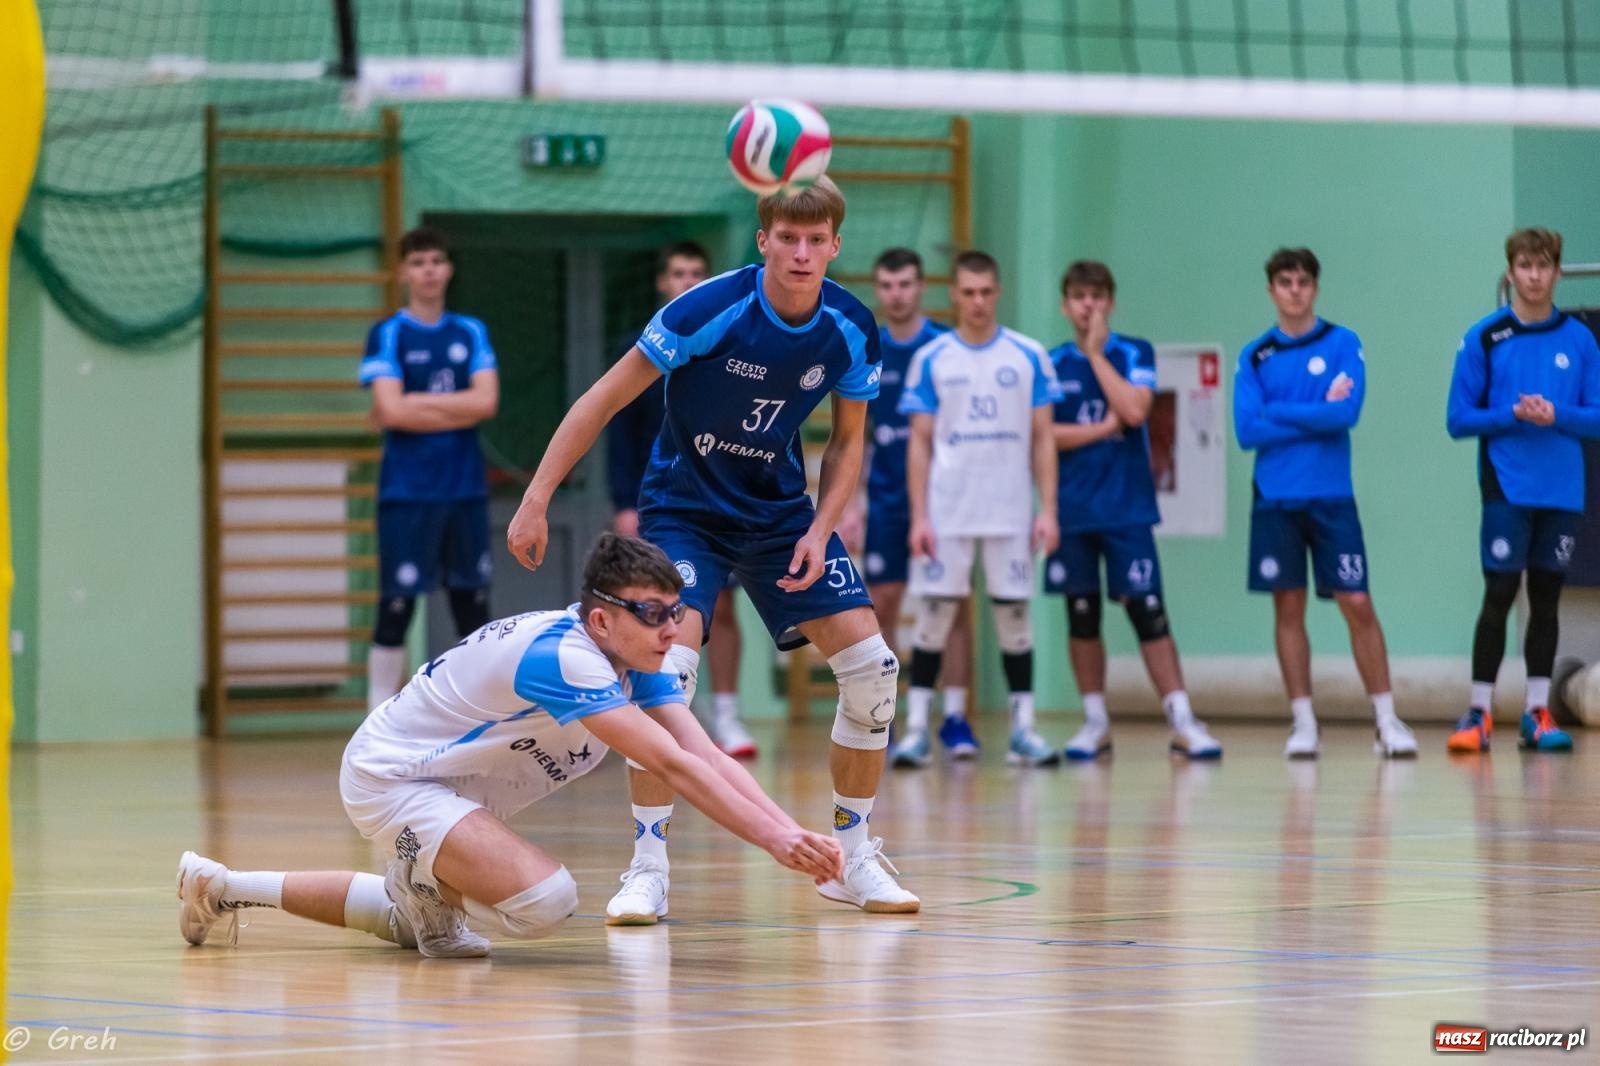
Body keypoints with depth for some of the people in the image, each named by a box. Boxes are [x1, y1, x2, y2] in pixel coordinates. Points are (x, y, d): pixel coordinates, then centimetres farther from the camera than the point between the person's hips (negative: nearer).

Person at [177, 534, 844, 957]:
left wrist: (793, 831, -27)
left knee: (412, 918, 35)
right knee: (545, 899, -31)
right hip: (391, 781, -10)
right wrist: (776, 841, -40)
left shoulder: (638, 662, -6)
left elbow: (707, 757, -14)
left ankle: (220, 887, 40)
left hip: (443, 784, 10)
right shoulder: (562, 657, -32)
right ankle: (424, 882, -1)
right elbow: (671, 766, -38)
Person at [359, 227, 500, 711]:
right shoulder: (387, 335, -1)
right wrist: (456, 412, -7)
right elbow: (391, 411, -13)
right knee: (396, 607, -3)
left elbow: (486, 402, -5)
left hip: (465, 490, 4)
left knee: (472, 602, 7)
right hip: (407, 493, -4)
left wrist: (414, 404, -9)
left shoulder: (471, 333, 9)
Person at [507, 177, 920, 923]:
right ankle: (647, 867, -13)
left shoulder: (852, 330, -11)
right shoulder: (711, 309, -24)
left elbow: (847, 440, 5)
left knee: (872, 666, -6)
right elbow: (606, 399, -17)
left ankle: (851, 858, 10)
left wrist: (820, 530, -10)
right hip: (683, 507, -4)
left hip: (780, 511, 4)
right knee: (669, 667, -25)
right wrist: (536, 499, -18)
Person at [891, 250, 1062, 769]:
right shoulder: (931, 359, 3)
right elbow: (920, 443, 3)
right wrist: (919, 516, -4)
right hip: (946, 513, -1)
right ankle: (916, 728, 2)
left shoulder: (1029, 357, 4)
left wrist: (1048, 510, -2)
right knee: (934, 614, -1)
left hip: (1011, 513, 1)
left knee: (1014, 615, 3)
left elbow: (1043, 439, 6)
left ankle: (1023, 730, 8)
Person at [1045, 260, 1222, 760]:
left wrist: (1096, 354, -10)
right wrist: (1102, 429, -8)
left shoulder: (1134, 354, 2)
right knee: (1081, 615, 5)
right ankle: (1095, 723, 14)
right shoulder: (1051, 364, 6)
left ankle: (1182, 721, -7)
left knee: (1146, 610, -7)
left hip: (1127, 508, -2)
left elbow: (1134, 410, -15)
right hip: (1071, 509, 2)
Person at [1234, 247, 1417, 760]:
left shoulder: (1342, 344, 1)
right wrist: (1317, 416, -8)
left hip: (1332, 498, -2)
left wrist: (1278, 413, -8)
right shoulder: (1255, 357, 6)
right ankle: (1303, 723, 10)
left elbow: (1347, 412, -13)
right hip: (1275, 501, 2)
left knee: (1357, 605, -4)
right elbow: (1247, 429, -6)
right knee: (1288, 610, 3)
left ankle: (1387, 720, 2)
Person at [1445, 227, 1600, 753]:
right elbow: (1459, 420, -2)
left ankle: (1537, 713, 12)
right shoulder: (1484, 339, -1)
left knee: (1546, 598, 6)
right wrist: (1513, 416, -16)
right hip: (1507, 490, -3)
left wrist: (1556, 415, -14)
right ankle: (1479, 713, -2)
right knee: (1500, 595, -8)